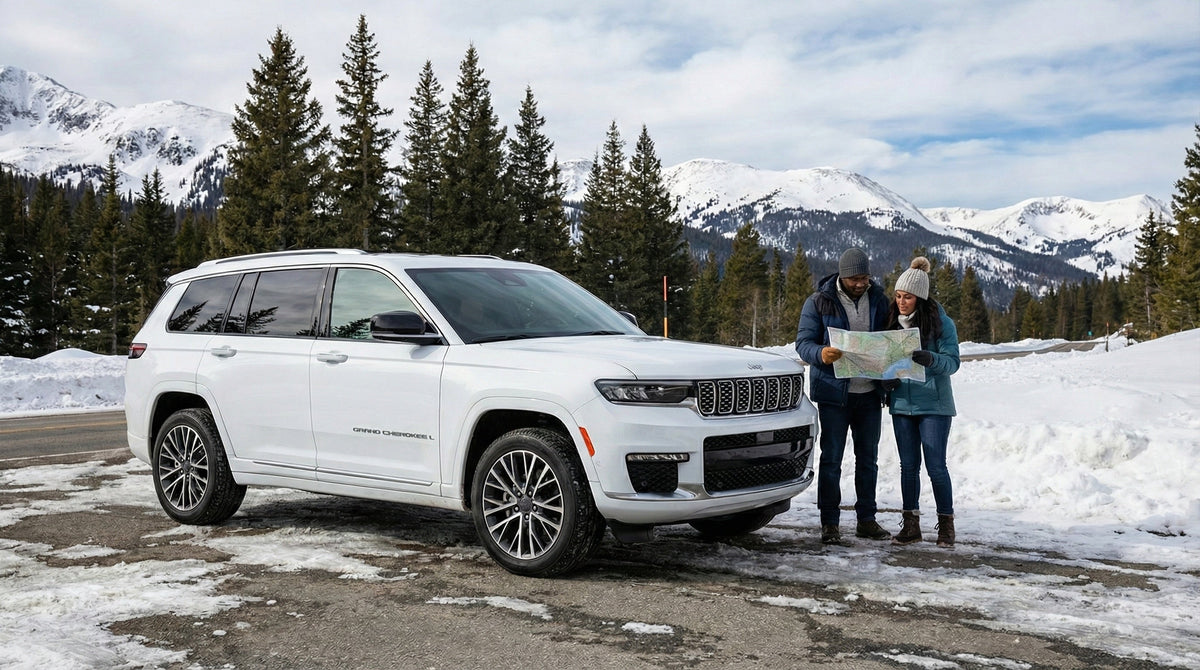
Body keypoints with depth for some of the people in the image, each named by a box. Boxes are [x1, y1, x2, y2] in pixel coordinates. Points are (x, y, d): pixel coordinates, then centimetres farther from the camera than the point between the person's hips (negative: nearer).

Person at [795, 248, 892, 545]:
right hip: (834, 393, -4)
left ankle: (866, 519, 22)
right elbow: (803, 342, -8)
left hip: (870, 393, 4)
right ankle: (829, 523, 6)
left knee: (868, 458, 12)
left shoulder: (878, 299, 6)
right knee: (831, 459, -1)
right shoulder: (819, 302, -5)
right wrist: (821, 354, -31)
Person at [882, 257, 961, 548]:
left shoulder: (941, 322, -7)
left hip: (934, 404, -4)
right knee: (908, 466, 8)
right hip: (901, 403, 4)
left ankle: (946, 523, 10)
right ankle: (911, 524, 16)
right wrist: (886, 378, -8)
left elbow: (952, 362, -10)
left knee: (935, 466, -3)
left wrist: (930, 359, -29)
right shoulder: (892, 321, 6)